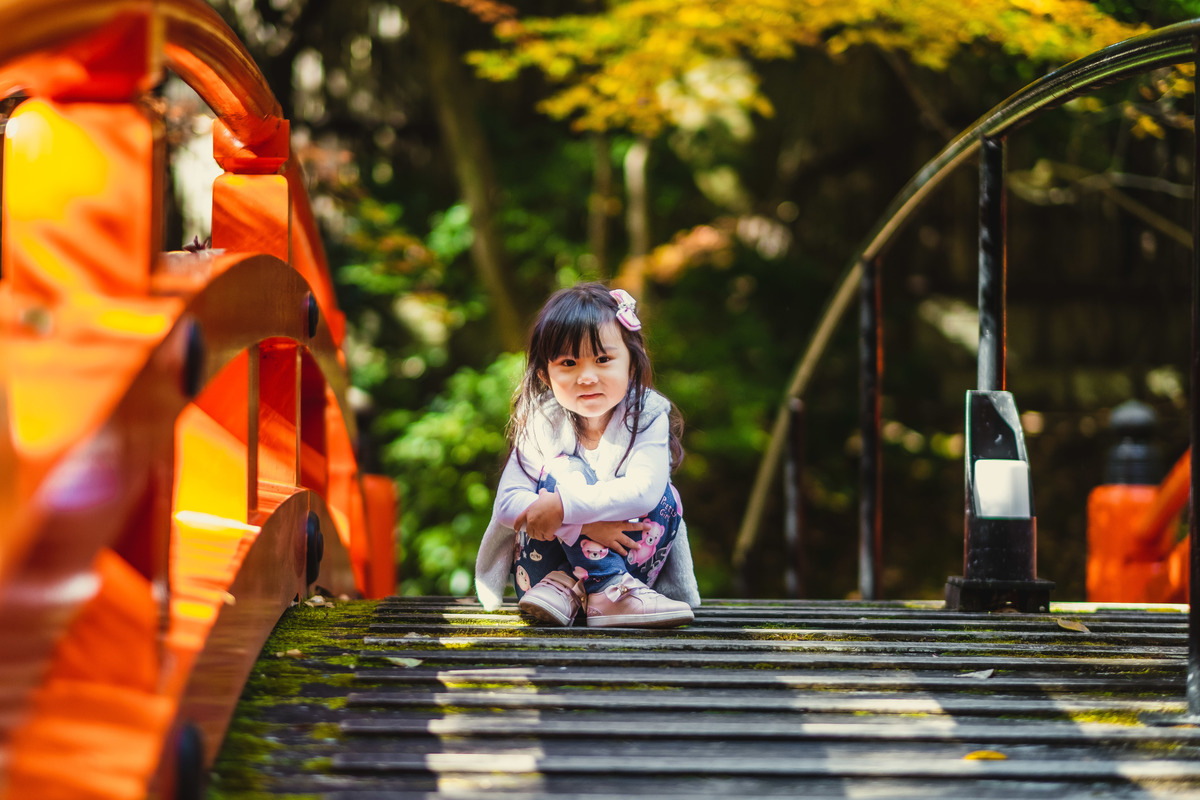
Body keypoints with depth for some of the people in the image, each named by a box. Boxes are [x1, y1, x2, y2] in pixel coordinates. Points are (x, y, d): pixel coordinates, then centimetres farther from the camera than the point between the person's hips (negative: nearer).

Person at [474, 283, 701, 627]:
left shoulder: (648, 416, -7)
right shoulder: (541, 422, -4)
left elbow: (643, 490, -25)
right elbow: (508, 503, -15)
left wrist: (563, 506, -36)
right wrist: (586, 523, -29)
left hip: (625, 557, 1)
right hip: (540, 565, -1)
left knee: (664, 498, -23)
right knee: (563, 470, -23)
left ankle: (564, 586, -29)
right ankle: (610, 591, -34)